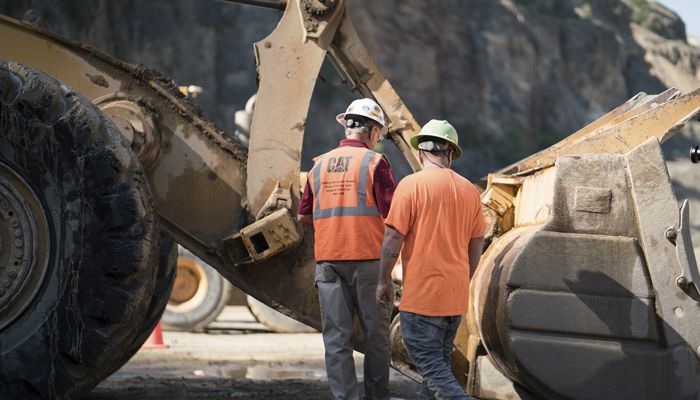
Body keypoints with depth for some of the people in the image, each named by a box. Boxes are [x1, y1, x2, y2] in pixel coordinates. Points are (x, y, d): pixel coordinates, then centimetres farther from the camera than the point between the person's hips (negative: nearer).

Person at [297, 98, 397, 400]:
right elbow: (393, 214, -9)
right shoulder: (374, 162, -4)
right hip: (368, 259, -3)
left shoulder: (320, 165, 10)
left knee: (337, 337, 2)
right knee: (375, 334, 9)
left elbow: (303, 216, 17)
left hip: (328, 260, 3)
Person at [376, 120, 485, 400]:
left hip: (422, 293, -6)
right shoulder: (470, 191, 7)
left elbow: (393, 238, -12)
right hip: (456, 295, 6)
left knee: (428, 361, -4)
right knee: (439, 359, 16)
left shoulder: (411, 184, -10)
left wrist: (384, 280, -1)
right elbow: (476, 246, 12)